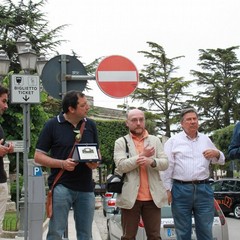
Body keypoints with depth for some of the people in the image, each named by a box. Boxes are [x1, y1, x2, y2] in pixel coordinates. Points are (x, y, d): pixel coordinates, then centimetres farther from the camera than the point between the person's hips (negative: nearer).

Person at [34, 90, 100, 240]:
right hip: (61, 186, -3)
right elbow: (38, 156, -1)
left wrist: (95, 162, -7)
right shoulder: (52, 125, -3)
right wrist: (62, 163, -16)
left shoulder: (90, 125, 8)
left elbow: (97, 152, 17)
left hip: (86, 188, 4)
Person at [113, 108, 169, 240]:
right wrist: (142, 155, -14)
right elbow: (121, 166, -9)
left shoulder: (155, 140, 12)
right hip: (130, 197, -2)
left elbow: (165, 163, 2)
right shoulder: (121, 142, 4)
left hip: (152, 196, 2)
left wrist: (152, 161, -18)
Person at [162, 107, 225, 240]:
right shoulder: (173, 141, 2)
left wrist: (216, 153, -3)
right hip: (180, 189, -3)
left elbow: (220, 160, 20)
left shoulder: (206, 139, 13)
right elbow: (167, 167, -1)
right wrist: (167, 189, -6)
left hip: (204, 189, 3)